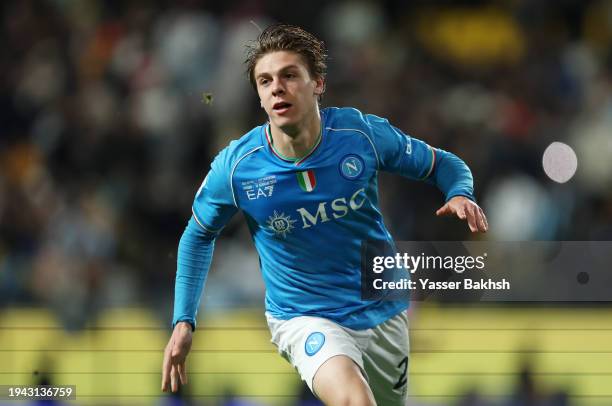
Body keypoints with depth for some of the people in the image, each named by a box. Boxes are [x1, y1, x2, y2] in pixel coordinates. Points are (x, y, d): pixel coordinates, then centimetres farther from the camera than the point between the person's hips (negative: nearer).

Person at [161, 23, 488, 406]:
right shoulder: (234, 167, -15)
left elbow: (442, 164, 2)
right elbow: (199, 235, 5)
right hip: (304, 317, -3)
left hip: (384, 312, 3)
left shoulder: (363, 133, -14)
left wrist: (460, 195, -20)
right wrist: (184, 321, 0)